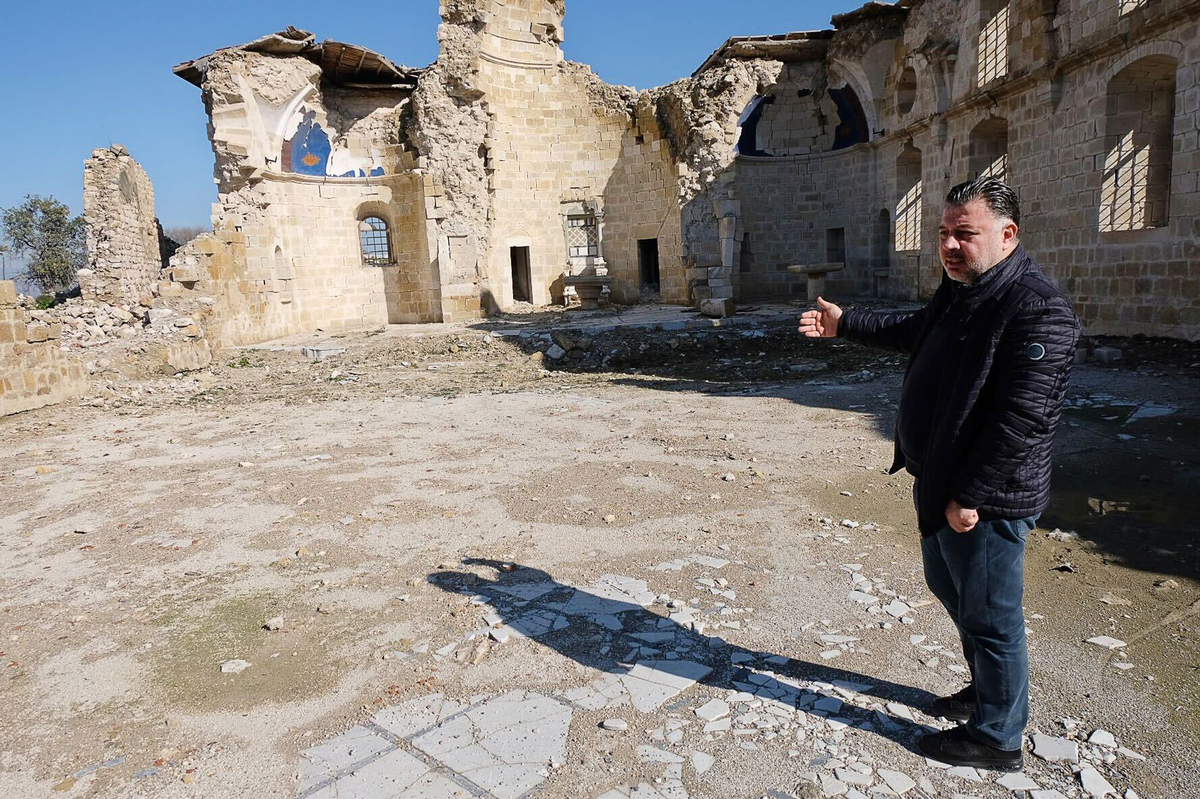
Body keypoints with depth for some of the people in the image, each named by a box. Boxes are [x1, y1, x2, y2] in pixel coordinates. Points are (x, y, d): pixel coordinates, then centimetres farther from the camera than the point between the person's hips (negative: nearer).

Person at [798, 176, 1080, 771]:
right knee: (948, 588, 25)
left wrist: (970, 495, -25)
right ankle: (987, 691, 47)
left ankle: (997, 738, 27)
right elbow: (913, 332, 28)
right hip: (939, 485, 10)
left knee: (989, 617, 6)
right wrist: (844, 325, 27)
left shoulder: (1037, 310, -23)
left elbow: (1024, 418, -27)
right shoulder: (959, 291, 8)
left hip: (983, 501, -10)